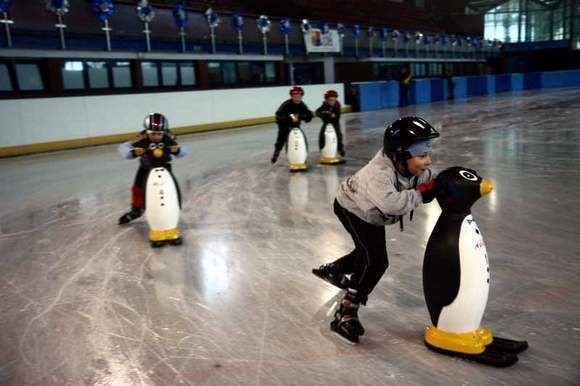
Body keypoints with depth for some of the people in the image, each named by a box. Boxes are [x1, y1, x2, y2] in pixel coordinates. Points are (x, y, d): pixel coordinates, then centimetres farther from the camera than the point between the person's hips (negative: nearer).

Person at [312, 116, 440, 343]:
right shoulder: (379, 173, -45)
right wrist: (421, 194, -52)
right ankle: (345, 314, -12)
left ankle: (331, 270, 51)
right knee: (376, 261, -22)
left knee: (371, 253, 25)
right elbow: (391, 203, -61)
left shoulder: (413, 168, -22)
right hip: (352, 208, -8)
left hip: (372, 215, 8)